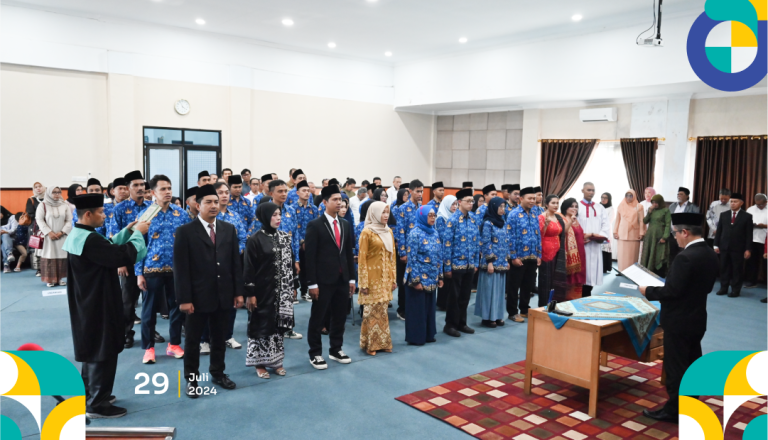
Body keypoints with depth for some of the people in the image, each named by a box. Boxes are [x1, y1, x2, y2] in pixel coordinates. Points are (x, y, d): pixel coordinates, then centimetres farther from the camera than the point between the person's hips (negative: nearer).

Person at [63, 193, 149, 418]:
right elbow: (125, 256, -28)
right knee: (103, 352, 1)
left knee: (92, 349, 22)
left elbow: (108, 249, 16)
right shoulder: (89, 239, -26)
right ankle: (97, 405, 11)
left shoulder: (77, 235, 7)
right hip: (98, 305, -11)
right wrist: (138, 233, -14)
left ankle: (89, 395, 36)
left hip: (88, 303, 11)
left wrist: (127, 231, 8)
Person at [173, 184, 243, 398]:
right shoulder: (185, 231, -6)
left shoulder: (229, 229, 6)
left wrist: (238, 291, 3)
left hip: (224, 295, 4)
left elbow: (236, 262, 7)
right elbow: (180, 268, -10)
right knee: (192, 340, 9)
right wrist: (184, 299, -14)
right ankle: (191, 379, 24)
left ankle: (218, 373, 32)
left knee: (220, 338, 16)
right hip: (198, 296, -3)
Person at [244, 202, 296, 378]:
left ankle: (276, 360, 23)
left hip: (282, 290, 5)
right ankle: (260, 362, 16)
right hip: (263, 290, -5)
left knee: (278, 324, 11)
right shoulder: (255, 239, -9)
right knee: (262, 324, 4)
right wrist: (250, 293, -13)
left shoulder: (285, 237, 6)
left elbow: (291, 263, 10)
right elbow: (249, 268, -10)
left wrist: (293, 287, 8)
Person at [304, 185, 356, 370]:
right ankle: (315, 354, 17)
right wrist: (312, 283, -14)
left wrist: (352, 278, 10)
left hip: (342, 279, 5)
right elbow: (310, 256, -11)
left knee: (339, 317, 13)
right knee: (317, 319, 5)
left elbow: (349, 253, 13)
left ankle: (336, 350, 27)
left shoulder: (346, 224, 10)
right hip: (323, 280, -5)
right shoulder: (315, 225, -8)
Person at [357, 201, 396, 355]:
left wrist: (393, 278, 10)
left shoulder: (389, 231, 10)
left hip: (386, 277, 6)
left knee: (382, 310, 12)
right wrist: (364, 283, -13)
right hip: (372, 277, -6)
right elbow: (362, 259, -10)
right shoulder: (367, 232, -9)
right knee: (371, 311, 1)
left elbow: (392, 256, 14)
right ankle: (369, 344, 13)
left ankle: (382, 342, 21)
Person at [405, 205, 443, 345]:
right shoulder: (415, 233, -13)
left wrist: (440, 276, 10)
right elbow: (412, 259, -15)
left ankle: (428, 334, 26)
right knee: (417, 308, 2)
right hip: (419, 277, -7)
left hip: (431, 278, 7)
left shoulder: (435, 233, 8)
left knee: (429, 306, 14)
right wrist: (416, 280, -18)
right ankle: (415, 337, 13)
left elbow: (438, 256, 13)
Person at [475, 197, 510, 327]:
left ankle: (497, 316, 20)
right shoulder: (487, 223, -10)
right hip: (492, 262, -7)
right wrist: (489, 262, -17)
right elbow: (485, 244, -13)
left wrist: (507, 260, 13)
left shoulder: (502, 223, 13)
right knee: (489, 289, -1)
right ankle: (487, 317, 7)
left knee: (499, 289, 11)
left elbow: (506, 243, 16)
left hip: (501, 262, 7)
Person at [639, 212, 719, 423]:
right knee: (692, 365, 17)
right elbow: (706, 287, 13)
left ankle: (674, 410, 12)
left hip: (679, 321, -9)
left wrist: (648, 291, -11)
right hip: (697, 319, 9)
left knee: (675, 367, 2)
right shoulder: (710, 254, 4)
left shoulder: (685, 257, -25)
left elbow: (672, 291, -25)